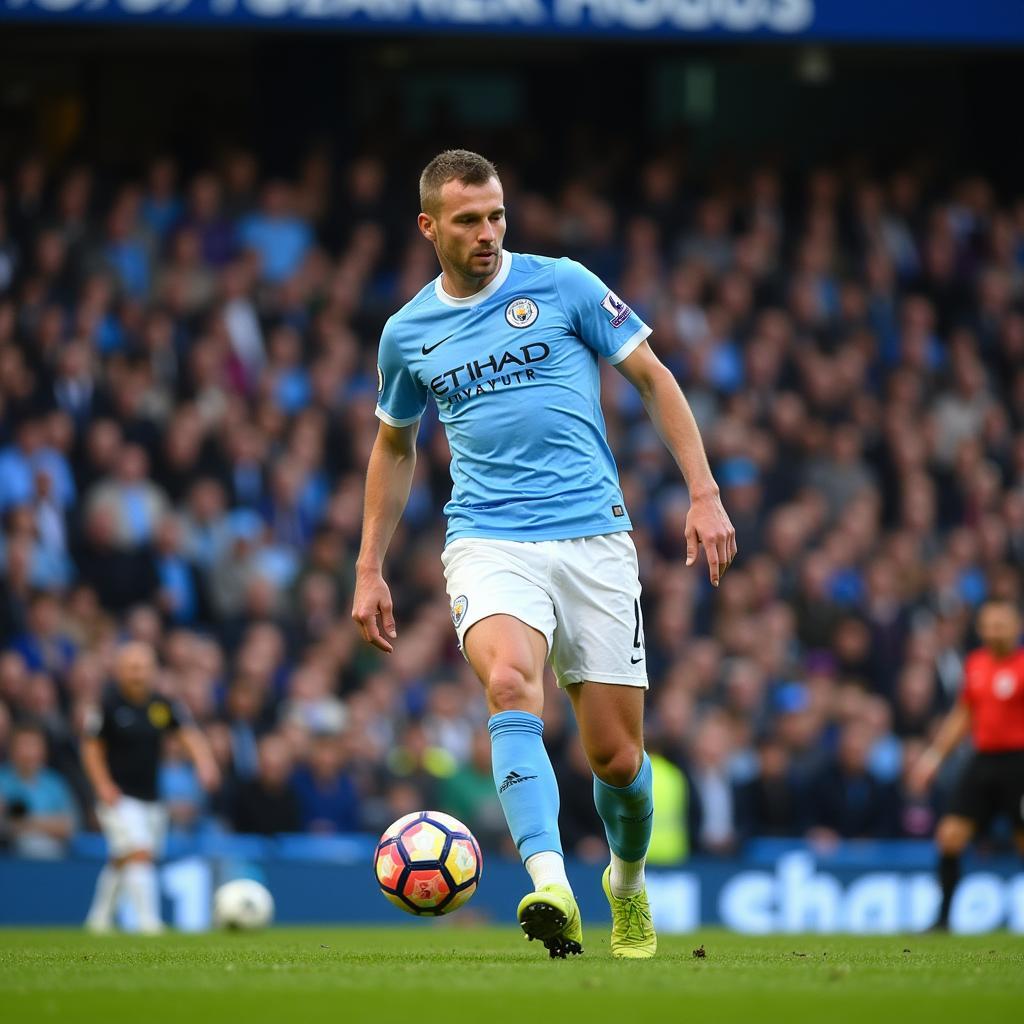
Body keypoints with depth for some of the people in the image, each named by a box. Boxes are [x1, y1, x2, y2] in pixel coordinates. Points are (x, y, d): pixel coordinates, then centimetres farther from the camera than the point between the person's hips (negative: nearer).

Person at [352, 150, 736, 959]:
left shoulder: (563, 286, 2)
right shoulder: (407, 333, 9)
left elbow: (653, 378, 8)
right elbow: (395, 445, 25)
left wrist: (705, 494, 0)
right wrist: (369, 570, 22)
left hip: (593, 538, 0)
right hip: (488, 544, 0)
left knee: (617, 756, 0)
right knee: (510, 684, -31)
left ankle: (629, 882, 34)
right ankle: (552, 890, -46)